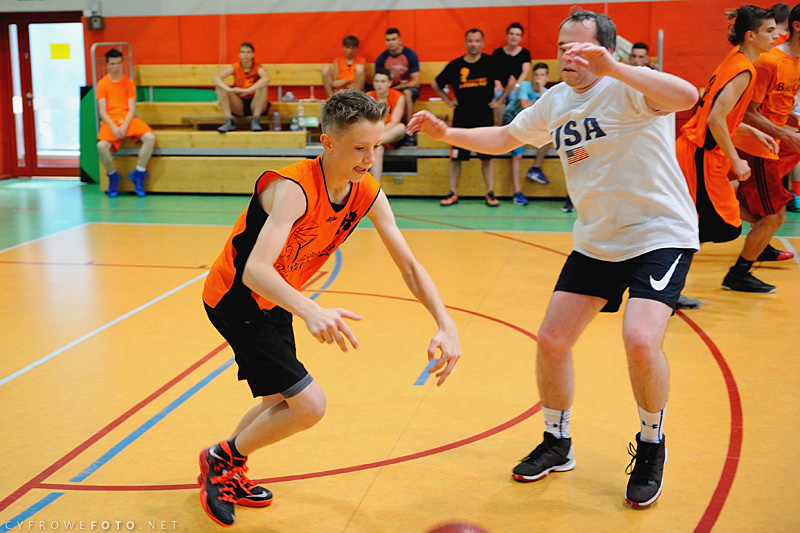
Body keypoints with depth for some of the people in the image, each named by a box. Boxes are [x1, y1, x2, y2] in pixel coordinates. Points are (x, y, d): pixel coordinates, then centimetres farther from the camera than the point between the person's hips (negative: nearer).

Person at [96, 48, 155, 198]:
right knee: (102, 145, -32)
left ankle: (139, 174, -9)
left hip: (128, 119, 2)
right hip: (110, 120, -2)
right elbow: (102, 111, -1)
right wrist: (113, 127, -18)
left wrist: (125, 125, -16)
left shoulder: (129, 83, 9)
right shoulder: (102, 84, 5)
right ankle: (113, 176, -2)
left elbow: (132, 108, 2)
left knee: (150, 137, -26)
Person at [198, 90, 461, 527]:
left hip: (274, 301, 8)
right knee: (309, 405, -14)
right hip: (234, 299, -8)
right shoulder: (293, 189, -32)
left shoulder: (368, 194, -10)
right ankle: (224, 459, 10)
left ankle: (224, 472, 44)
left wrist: (445, 324, -21)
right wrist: (310, 311, -62)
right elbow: (255, 270, -44)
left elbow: (409, 266, -7)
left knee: (280, 405, 21)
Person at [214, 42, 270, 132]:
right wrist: (229, 90, -38)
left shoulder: (258, 68, -8)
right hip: (238, 106, 2)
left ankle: (255, 121, -24)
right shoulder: (234, 67, -2)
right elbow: (216, 78, -18)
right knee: (220, 86, -17)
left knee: (262, 85, -28)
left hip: (255, 105, -2)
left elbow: (266, 79, -33)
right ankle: (229, 121, -22)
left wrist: (248, 90, -45)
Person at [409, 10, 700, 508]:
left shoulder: (628, 88, -16)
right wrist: (448, 133, 8)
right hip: (595, 242, 7)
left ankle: (651, 447, 3)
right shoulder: (555, 102, 6)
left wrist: (612, 69, -48)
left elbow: (687, 96, -37)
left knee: (641, 340, -26)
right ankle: (557, 445, 25)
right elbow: (506, 138, 21)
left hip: (661, 234, -7)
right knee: (551, 341, 1)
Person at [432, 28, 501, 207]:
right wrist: (448, 100, 9)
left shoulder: (491, 62, -1)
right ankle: (453, 193, 11)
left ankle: (490, 193, 10)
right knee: (456, 157, 2)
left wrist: (499, 100, 6)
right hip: (461, 118, 1)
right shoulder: (455, 65, 0)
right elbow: (435, 84, 14)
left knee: (487, 157, 3)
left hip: (485, 117, 0)